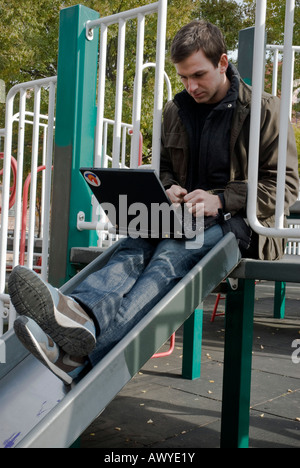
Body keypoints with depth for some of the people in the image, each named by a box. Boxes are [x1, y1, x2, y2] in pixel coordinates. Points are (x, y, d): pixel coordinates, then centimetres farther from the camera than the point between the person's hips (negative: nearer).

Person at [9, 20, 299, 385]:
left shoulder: (263, 110, 1)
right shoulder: (176, 111, 16)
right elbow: (164, 167, 26)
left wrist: (221, 200, -19)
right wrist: (167, 189, -1)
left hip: (237, 219, -5)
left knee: (173, 254, -36)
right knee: (136, 245, -30)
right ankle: (81, 311, -60)